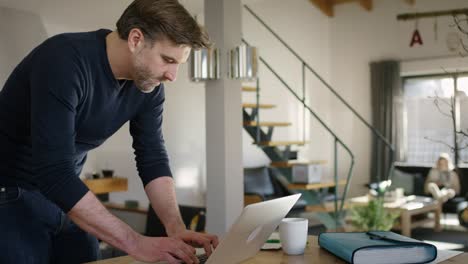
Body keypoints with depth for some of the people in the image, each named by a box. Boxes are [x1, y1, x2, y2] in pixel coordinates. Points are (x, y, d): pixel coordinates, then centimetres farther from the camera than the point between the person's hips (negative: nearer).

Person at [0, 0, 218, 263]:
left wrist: (176, 228, -19)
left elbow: (153, 159, -3)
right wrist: (135, 243, -36)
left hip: (63, 193, 6)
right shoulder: (64, 61, -30)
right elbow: (54, 172, -35)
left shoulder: (149, 84, -9)